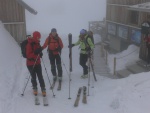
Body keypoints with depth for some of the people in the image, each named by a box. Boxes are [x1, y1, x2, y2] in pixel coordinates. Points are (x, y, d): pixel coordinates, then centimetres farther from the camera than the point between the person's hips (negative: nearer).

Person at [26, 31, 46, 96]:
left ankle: (43, 89, 11)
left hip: (37, 63, 5)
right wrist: (35, 53, -34)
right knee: (33, 77, 7)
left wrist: (40, 53, -5)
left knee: (40, 76, 2)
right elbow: (28, 55, -20)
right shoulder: (29, 44, -16)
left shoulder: (37, 43, 7)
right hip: (31, 64, -5)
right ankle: (35, 89, 27)